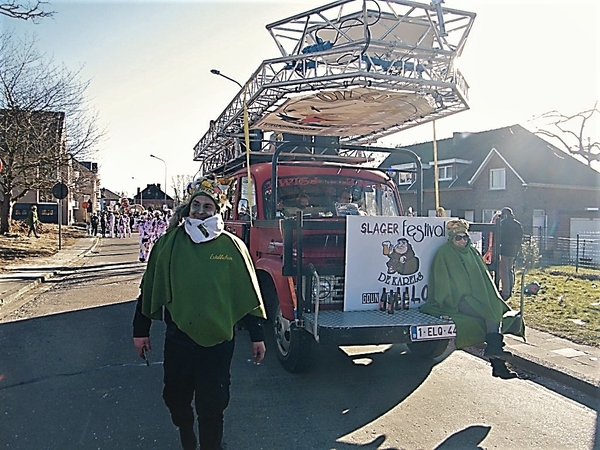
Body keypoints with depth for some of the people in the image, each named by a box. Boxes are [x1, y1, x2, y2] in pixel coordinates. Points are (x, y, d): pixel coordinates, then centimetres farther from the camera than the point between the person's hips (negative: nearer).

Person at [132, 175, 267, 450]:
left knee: (212, 406, 6)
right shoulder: (169, 243, 0)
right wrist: (140, 331, 8)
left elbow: (249, 294, -1)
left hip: (218, 340, -2)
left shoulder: (232, 246, -5)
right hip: (178, 337, 3)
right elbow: (150, 288, 7)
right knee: (175, 399, 17)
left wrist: (257, 336, 0)